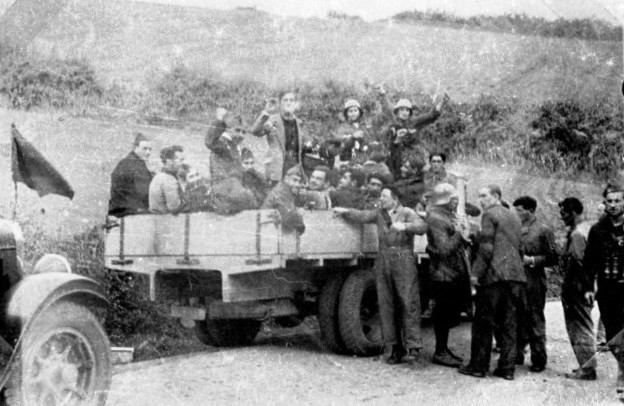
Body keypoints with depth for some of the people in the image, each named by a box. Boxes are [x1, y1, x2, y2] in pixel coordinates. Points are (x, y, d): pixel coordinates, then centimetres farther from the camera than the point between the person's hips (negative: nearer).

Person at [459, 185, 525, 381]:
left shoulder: (490, 215, -5)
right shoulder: (514, 217, 19)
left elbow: (486, 247, -13)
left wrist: (477, 272, -11)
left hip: (494, 275, -7)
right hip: (515, 276, 7)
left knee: (483, 322, 2)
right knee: (509, 324, 8)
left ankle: (478, 366, 6)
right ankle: (507, 367, 8)